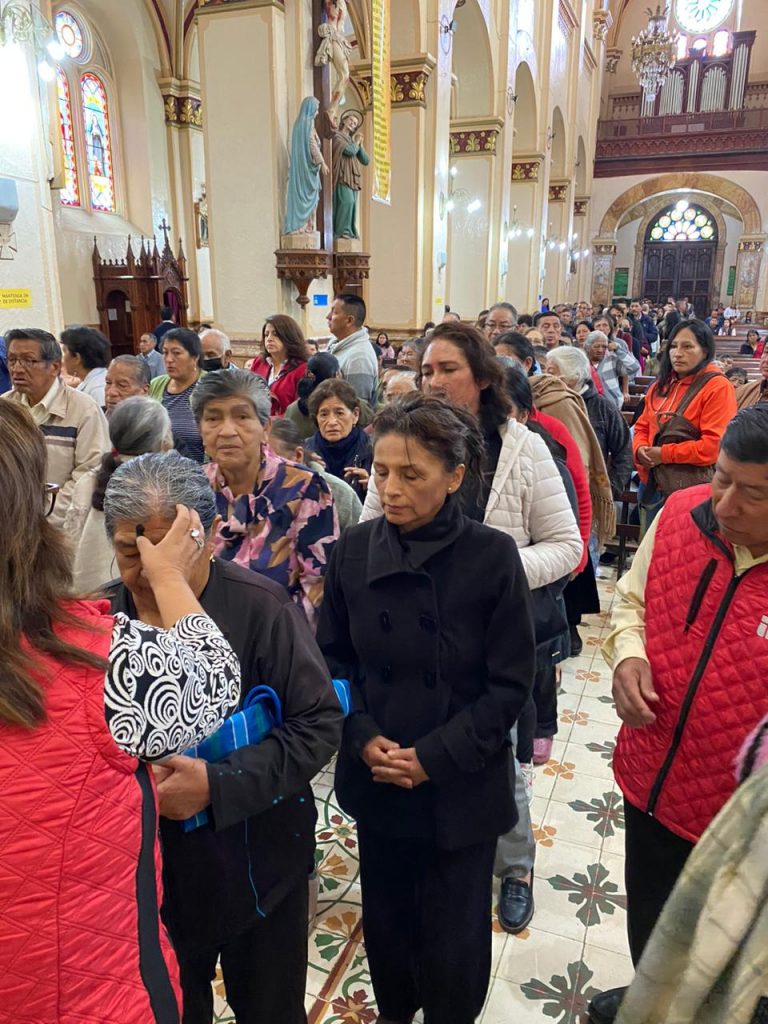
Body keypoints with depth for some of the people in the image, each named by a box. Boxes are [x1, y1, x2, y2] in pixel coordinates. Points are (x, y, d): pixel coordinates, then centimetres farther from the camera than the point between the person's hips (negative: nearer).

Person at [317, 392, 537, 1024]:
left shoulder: (493, 557, -15)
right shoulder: (354, 550, -6)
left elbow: (510, 683, -10)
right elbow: (334, 657, 2)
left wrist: (435, 756, -15)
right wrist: (363, 737, -11)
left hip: (461, 787, -3)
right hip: (375, 780, 3)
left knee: (453, 939, 12)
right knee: (385, 919, 21)